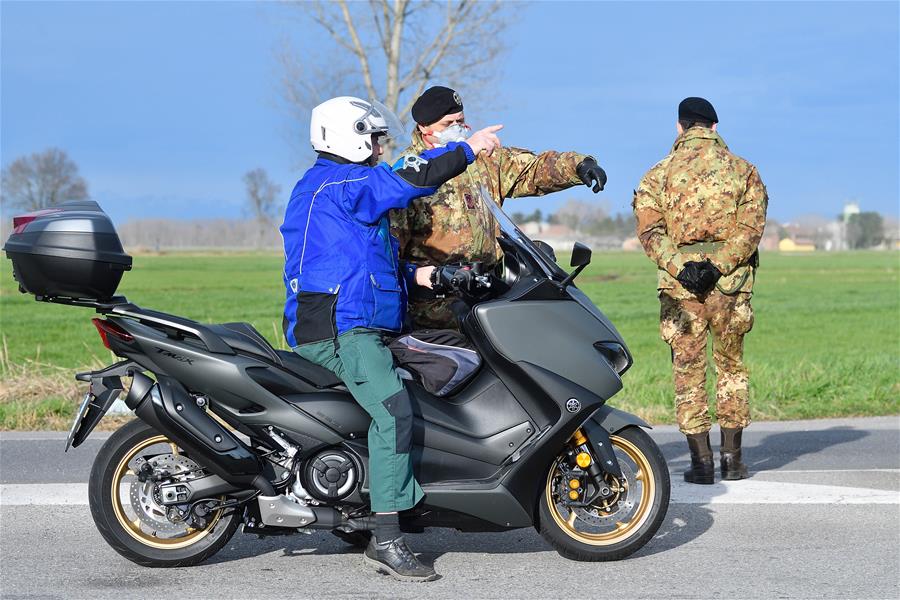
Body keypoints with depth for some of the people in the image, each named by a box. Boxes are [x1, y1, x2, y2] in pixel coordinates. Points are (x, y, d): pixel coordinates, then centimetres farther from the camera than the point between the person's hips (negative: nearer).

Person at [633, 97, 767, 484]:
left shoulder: (659, 174, 5)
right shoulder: (742, 170, 6)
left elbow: (649, 229, -7)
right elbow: (751, 227, -7)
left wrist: (680, 266, -15)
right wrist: (718, 265, -14)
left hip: (680, 283, -1)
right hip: (730, 284, 1)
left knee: (688, 373, 5)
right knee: (731, 369, 14)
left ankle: (701, 462, 2)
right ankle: (732, 459, 14)